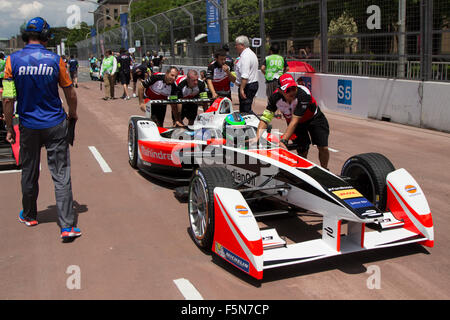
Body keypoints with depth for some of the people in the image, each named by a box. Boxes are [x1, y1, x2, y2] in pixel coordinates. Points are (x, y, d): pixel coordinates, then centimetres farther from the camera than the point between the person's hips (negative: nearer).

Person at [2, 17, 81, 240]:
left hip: (28, 127, 2)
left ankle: (29, 216, 36)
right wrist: (73, 114, 20)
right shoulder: (55, 60, -6)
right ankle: (67, 226, -2)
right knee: (61, 176, 0)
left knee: (29, 173, 17)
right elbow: (70, 93, 1)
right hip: (55, 125, -1)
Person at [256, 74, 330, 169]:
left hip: (313, 118, -2)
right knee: (302, 151, -8)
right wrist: (257, 137, -42)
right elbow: (265, 118, -28)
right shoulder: (275, 97, -27)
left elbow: (294, 121, -40)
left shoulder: (304, 94, -37)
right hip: (296, 123, 2)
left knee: (323, 148, -11)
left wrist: (283, 141, -45)